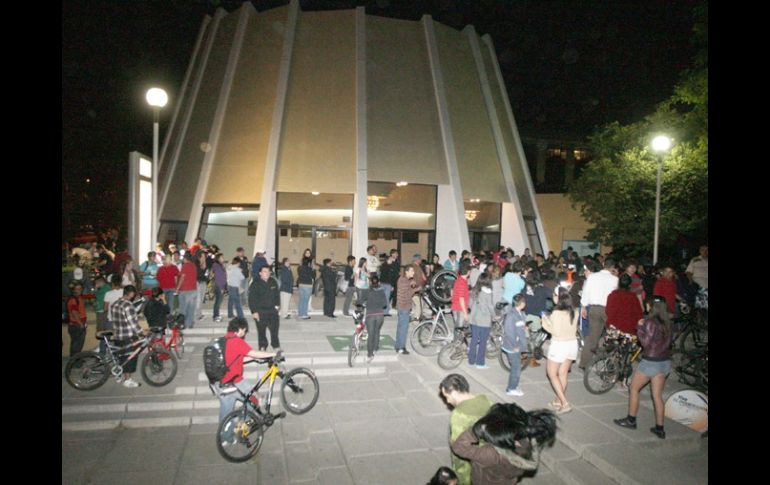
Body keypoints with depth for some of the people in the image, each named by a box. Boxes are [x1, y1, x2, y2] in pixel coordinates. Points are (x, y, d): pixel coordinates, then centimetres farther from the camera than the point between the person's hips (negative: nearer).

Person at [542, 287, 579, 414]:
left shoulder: (557, 313, -20)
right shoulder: (574, 312, 1)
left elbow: (556, 331, -19)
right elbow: (574, 329, 9)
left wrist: (546, 320, -6)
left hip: (559, 345, -7)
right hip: (572, 343, 7)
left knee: (552, 374, 7)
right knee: (562, 374, 17)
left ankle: (565, 403, 1)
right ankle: (559, 400, 26)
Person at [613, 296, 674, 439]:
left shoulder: (650, 322, -18)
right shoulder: (667, 323, 3)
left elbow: (646, 342, -20)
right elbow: (668, 342, 11)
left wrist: (640, 327, -12)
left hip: (651, 362, -6)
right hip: (665, 362, 6)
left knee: (633, 389, 11)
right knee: (657, 395, 13)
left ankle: (631, 420, 19)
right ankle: (659, 428, 16)